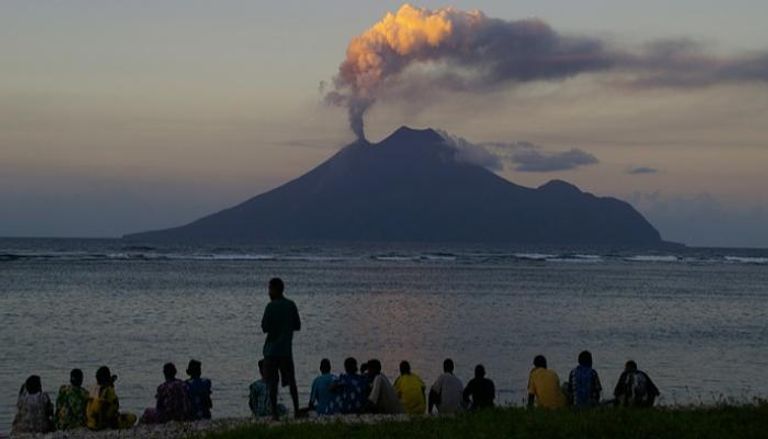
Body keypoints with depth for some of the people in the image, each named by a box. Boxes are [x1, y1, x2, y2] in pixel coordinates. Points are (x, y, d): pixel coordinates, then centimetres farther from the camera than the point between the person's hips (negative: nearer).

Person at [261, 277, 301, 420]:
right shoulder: (291, 305, 5)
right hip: (287, 349, 5)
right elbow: (297, 326, 10)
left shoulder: (271, 306, -11)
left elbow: (265, 328, -12)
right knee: (291, 381, 12)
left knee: (273, 382, -1)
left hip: (272, 350, -5)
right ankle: (296, 410, 8)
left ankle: (275, 412, -6)